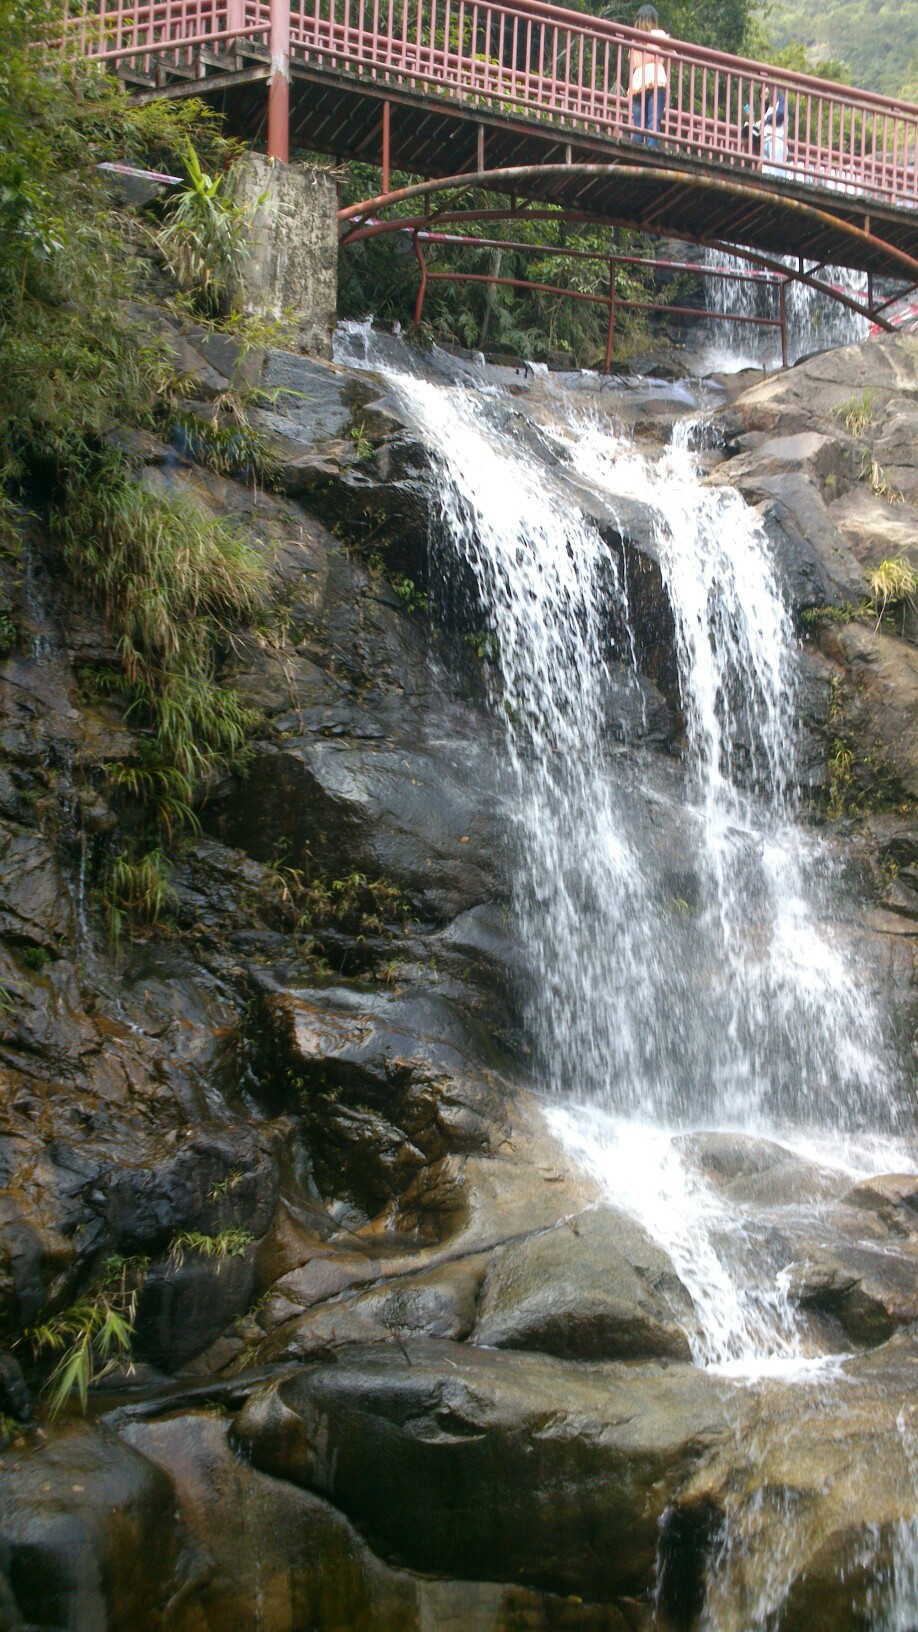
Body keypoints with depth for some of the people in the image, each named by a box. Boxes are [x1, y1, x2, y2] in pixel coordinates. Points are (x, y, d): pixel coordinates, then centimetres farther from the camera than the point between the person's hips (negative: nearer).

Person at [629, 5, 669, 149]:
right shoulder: (659, 34, 8)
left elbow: (632, 63, 18)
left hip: (637, 83, 4)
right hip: (656, 80, -4)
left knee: (638, 124, 2)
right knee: (654, 121, -12)